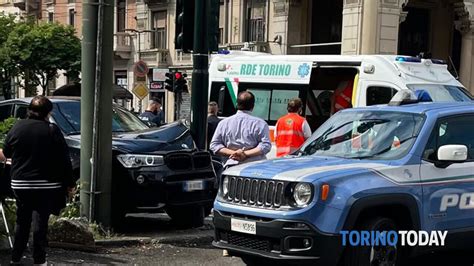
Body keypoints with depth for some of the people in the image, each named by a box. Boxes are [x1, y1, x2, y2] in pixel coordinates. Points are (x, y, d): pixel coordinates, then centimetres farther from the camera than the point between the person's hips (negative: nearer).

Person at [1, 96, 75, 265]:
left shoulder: (17, 127, 0)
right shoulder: (52, 130, -9)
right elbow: (64, 159, -8)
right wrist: (70, 184, 1)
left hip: (20, 183, 3)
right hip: (46, 184, -3)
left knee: (22, 220, 14)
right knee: (40, 221, 1)